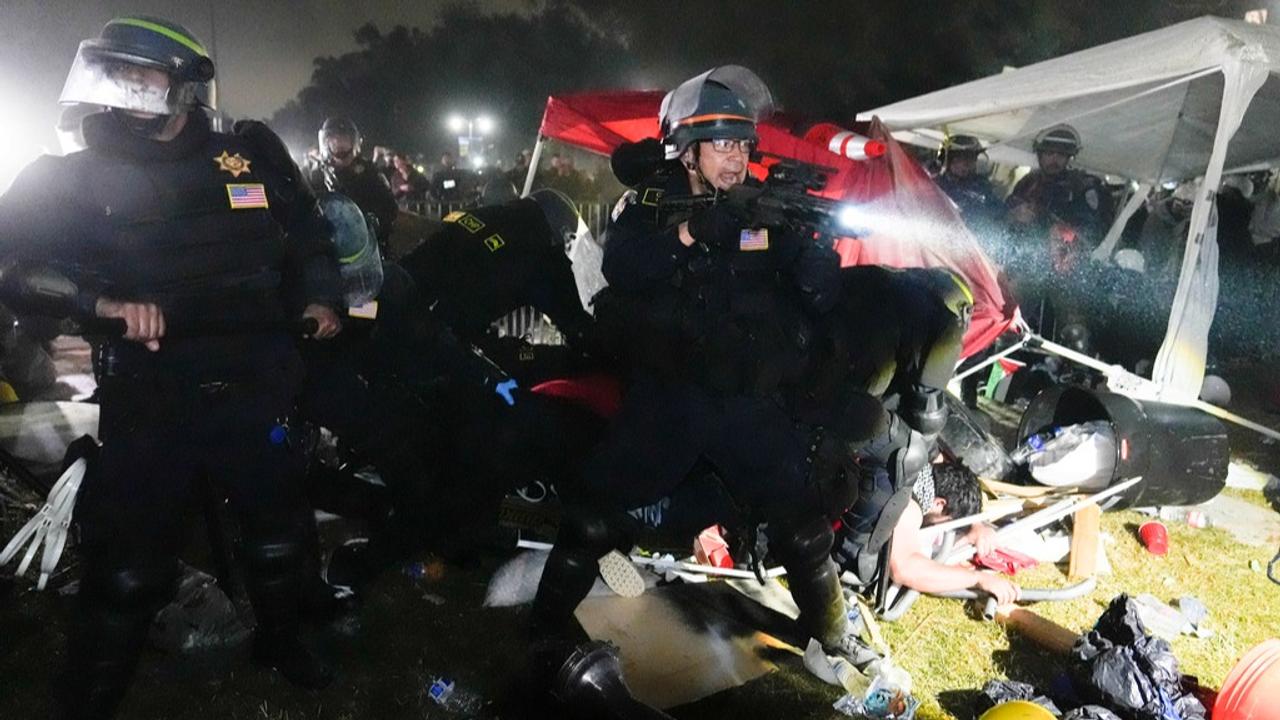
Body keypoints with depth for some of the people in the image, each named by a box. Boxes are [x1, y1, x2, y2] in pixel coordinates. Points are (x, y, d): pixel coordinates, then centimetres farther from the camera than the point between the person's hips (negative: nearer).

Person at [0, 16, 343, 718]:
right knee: (127, 570, 1)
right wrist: (101, 301, -25)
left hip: (249, 384, 3)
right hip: (147, 396, -2)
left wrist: (315, 297, 4)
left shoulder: (251, 152, 5)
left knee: (276, 529, 18)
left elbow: (307, 230, 17)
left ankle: (279, 637, 45)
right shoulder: (77, 176, 0)